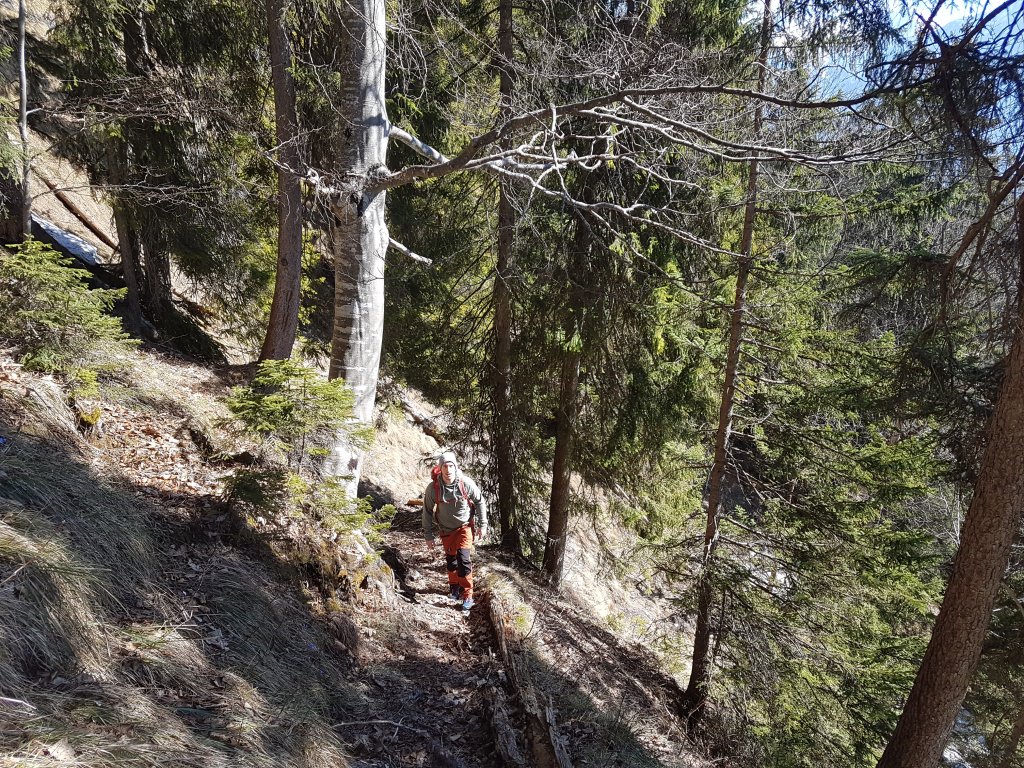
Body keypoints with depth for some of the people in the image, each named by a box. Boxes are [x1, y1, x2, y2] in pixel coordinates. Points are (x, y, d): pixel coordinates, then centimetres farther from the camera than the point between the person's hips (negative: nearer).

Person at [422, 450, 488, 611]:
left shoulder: (466, 483, -23)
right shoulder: (433, 488, -21)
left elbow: (480, 502, -6)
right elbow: (427, 512, -7)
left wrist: (482, 525, -3)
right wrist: (428, 535, -3)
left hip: (464, 526, -2)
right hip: (446, 529, 2)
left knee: (463, 558, -14)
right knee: (450, 560, 13)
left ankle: (467, 596, -4)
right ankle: (454, 588, 37)